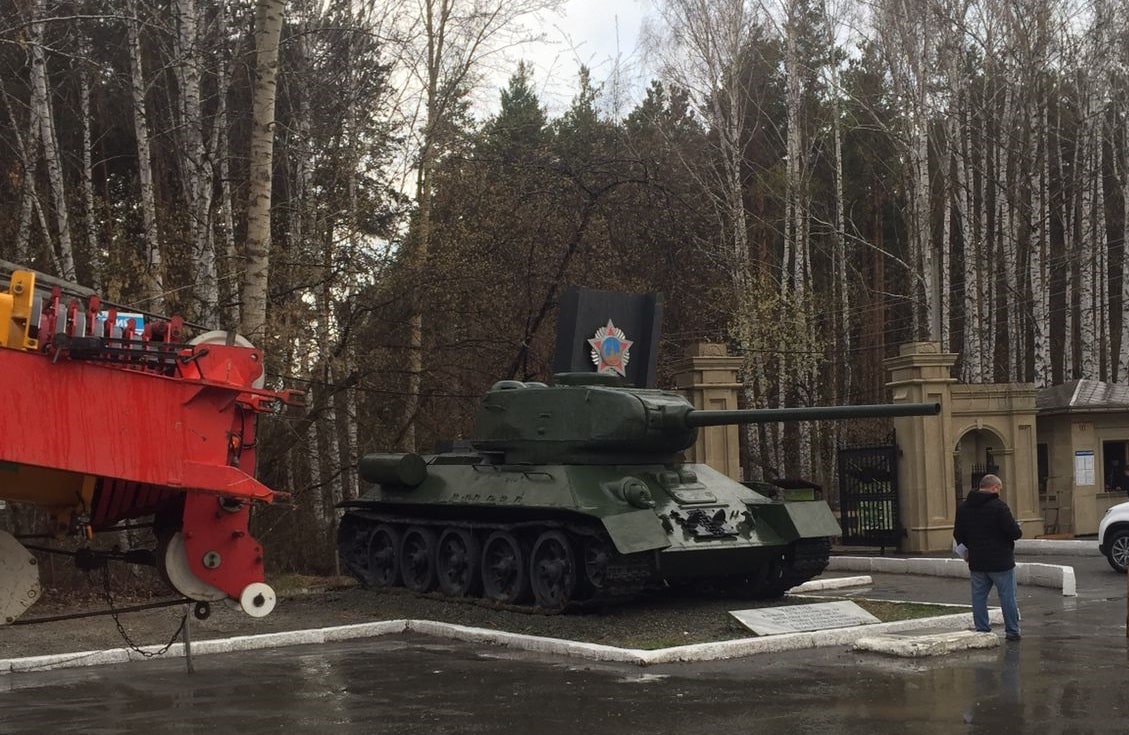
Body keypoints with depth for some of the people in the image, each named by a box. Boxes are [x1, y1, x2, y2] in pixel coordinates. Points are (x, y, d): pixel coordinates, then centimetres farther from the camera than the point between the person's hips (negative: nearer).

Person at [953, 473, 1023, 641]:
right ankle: (1012, 631, 9)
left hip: (976, 562, 5)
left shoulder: (964, 507, 5)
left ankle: (982, 630, 10)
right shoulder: (998, 506, -15)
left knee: (979, 596, 10)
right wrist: (1018, 530, 5)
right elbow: (1015, 532, -18)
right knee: (1007, 596, 5)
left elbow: (958, 535, 11)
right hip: (1000, 562, -5)